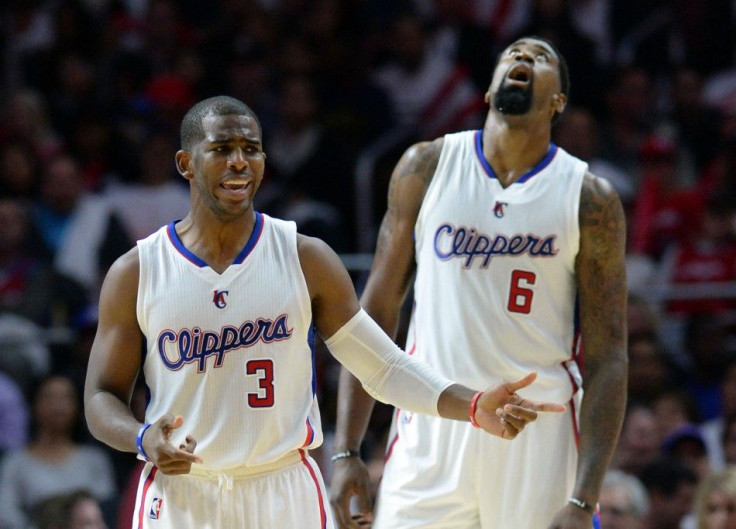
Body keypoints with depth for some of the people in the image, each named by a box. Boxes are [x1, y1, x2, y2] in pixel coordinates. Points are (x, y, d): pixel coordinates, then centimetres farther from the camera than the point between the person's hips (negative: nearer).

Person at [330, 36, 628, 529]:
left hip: (538, 438, -1)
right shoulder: (427, 168, 6)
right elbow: (377, 311, 8)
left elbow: (608, 358, -2)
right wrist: (346, 451, 0)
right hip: (431, 434, 1)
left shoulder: (590, 199, 0)